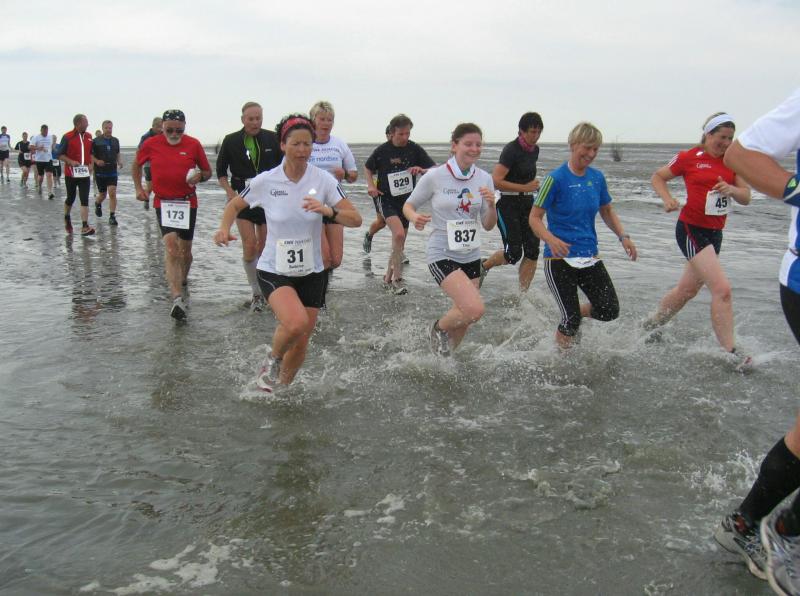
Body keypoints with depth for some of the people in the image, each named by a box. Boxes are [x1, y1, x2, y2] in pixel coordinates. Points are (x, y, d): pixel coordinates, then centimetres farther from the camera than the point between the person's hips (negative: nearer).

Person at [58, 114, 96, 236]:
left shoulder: (88, 136, 7)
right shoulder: (67, 137, -9)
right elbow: (59, 154, -5)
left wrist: (90, 164, 5)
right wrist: (71, 162, -19)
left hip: (85, 173, 3)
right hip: (70, 173, -3)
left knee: (84, 200, -7)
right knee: (71, 198, 11)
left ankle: (85, 226, -12)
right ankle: (67, 218, 39)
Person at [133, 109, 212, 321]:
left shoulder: (193, 144, -2)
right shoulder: (151, 144, 0)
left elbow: (207, 171, 8)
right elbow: (136, 165, 18)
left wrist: (199, 177, -13)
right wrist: (138, 188, 10)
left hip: (188, 202, 1)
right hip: (163, 202, -1)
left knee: (185, 248, 10)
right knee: (171, 244, -18)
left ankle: (183, 282, 40)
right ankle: (177, 298, -26)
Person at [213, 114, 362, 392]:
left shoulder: (323, 180, -7)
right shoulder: (265, 181, -8)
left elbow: (355, 219, -11)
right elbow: (234, 205, 9)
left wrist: (327, 210, -30)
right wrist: (224, 228, -10)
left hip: (310, 272, 3)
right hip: (274, 270, -2)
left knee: (300, 343, 9)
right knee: (296, 323, -29)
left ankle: (281, 391, 37)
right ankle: (273, 359, 5)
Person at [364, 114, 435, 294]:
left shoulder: (414, 149, -3)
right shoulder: (382, 151, -6)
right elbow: (367, 168, 12)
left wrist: (422, 170, -22)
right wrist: (371, 185, -5)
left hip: (406, 200, 4)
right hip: (386, 199, -4)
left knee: (399, 242, 10)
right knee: (399, 234, -25)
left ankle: (388, 278, 28)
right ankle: (397, 279, -17)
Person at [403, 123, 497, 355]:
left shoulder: (484, 179, 1)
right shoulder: (435, 177, -11)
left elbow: (488, 226, 6)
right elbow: (408, 206, 1)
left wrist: (491, 205, -14)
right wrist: (415, 217, -21)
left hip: (471, 256, 5)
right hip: (442, 255, -5)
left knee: (462, 317, 12)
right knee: (475, 309, -21)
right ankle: (439, 328, 10)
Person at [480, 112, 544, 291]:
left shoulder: (534, 150, 9)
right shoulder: (511, 150, -15)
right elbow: (496, 181, -22)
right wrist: (525, 188, -22)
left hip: (527, 203, 7)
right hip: (508, 204, -7)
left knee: (532, 251, -2)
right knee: (513, 253, -9)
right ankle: (483, 266, 19)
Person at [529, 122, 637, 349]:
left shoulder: (597, 177, 6)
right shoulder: (556, 178, -11)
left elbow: (607, 211, 20)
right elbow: (534, 218, -11)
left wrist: (623, 236, 5)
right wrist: (551, 239, -29)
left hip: (589, 256, 5)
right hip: (559, 258, -5)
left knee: (610, 311, -2)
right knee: (571, 322, -5)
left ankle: (576, 312, 27)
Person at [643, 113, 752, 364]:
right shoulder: (689, 158, -7)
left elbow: (746, 197, 4)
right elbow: (657, 177, 5)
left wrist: (732, 190, -18)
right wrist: (667, 199, -12)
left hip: (715, 233, 7)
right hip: (691, 230, -7)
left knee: (687, 289, 19)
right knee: (722, 289, -17)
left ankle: (650, 326, 40)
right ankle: (730, 353, -12)